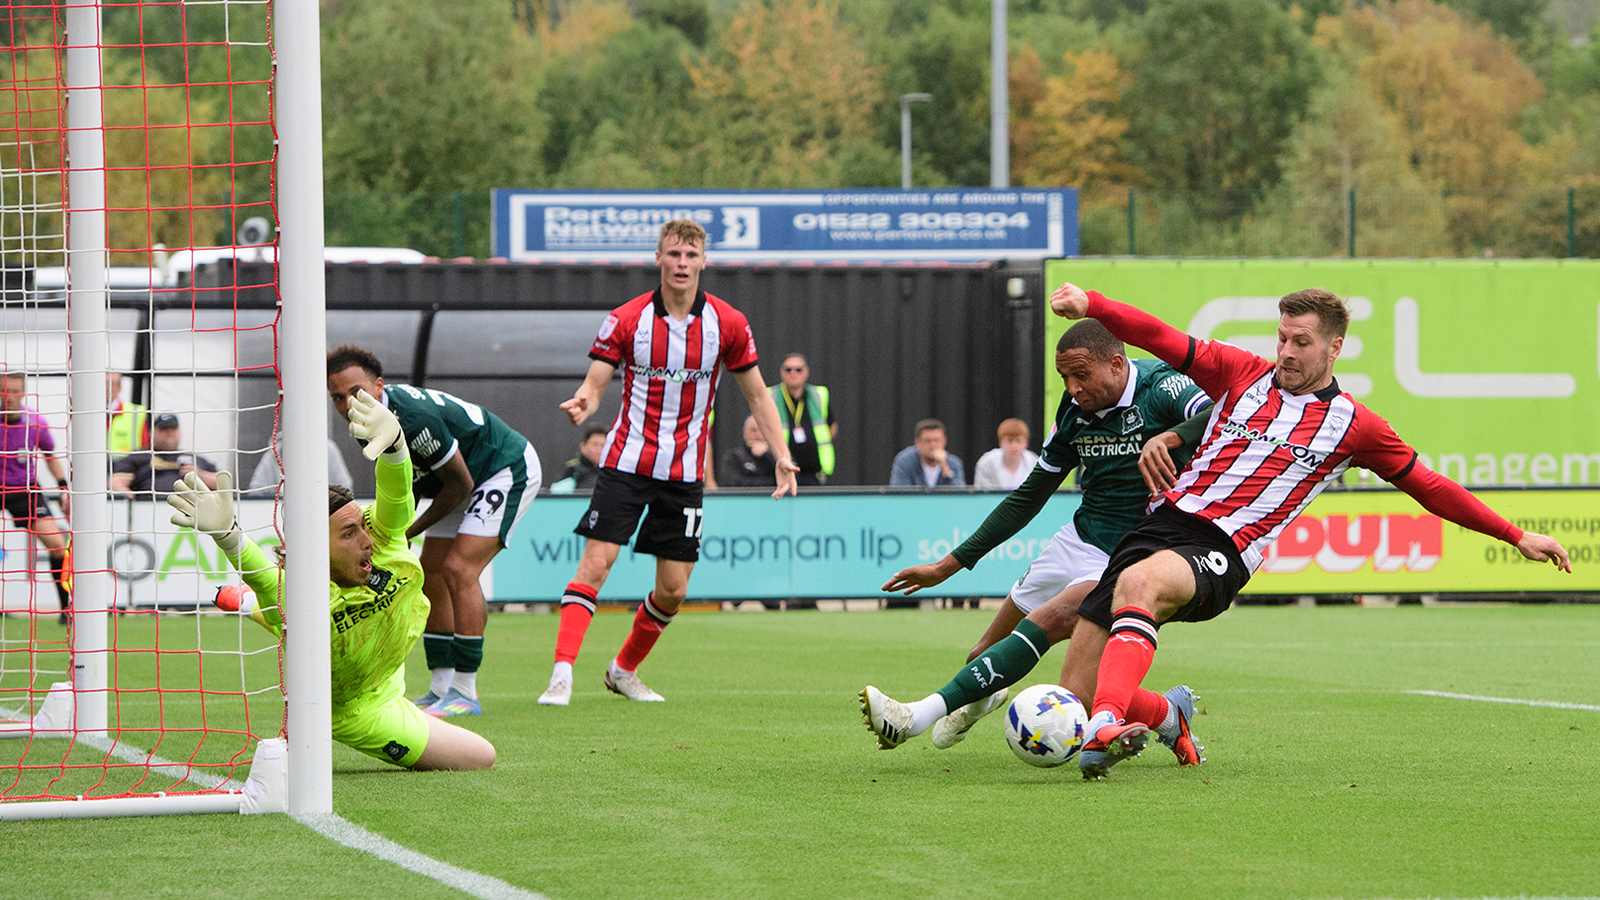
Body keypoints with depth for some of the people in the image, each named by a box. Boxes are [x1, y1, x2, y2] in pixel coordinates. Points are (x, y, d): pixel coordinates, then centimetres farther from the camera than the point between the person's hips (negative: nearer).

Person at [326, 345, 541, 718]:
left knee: (459, 569, -20)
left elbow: (460, 482, -23)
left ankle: (464, 693, -16)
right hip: (468, 477, 10)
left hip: (509, 470, -10)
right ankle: (441, 689, 9)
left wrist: (409, 531, -13)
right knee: (431, 575, 4)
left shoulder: (414, 418, -34)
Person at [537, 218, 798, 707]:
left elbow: (757, 395, 7)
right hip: (626, 461, -2)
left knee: (673, 589, 3)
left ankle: (624, 669, 24)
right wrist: (582, 404, -31)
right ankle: (561, 674, -19)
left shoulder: (728, 323, -2)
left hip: (684, 471, 2)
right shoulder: (626, 319, -6)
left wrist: (782, 456, -2)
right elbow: (595, 382, -6)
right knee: (595, 563, -15)